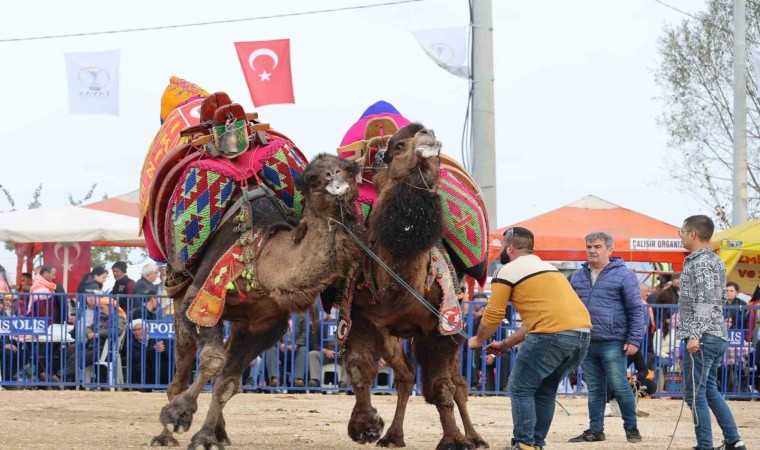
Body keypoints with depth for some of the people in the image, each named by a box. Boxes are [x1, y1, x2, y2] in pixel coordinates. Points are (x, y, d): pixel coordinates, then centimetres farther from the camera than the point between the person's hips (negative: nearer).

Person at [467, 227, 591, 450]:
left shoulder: (508, 271, 4)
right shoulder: (547, 267, 29)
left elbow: (493, 314, 5)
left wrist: (478, 340, 23)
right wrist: (507, 344, 36)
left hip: (553, 335, -8)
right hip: (583, 332, 8)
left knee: (521, 389, 4)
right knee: (545, 390, 20)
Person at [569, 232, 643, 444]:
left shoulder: (623, 275, -2)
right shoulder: (579, 277, 15)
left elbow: (636, 309, -3)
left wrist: (634, 340, -8)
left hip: (612, 343, -5)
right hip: (586, 344, 5)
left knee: (620, 387, -5)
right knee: (594, 389, 9)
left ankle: (631, 428, 9)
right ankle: (595, 430, 14)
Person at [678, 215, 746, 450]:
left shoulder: (701, 264, -14)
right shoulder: (715, 261, 16)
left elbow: (705, 303, -23)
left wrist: (694, 335, -28)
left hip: (702, 339, -10)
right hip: (718, 336, 10)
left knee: (695, 394, -6)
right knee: (710, 391, 16)